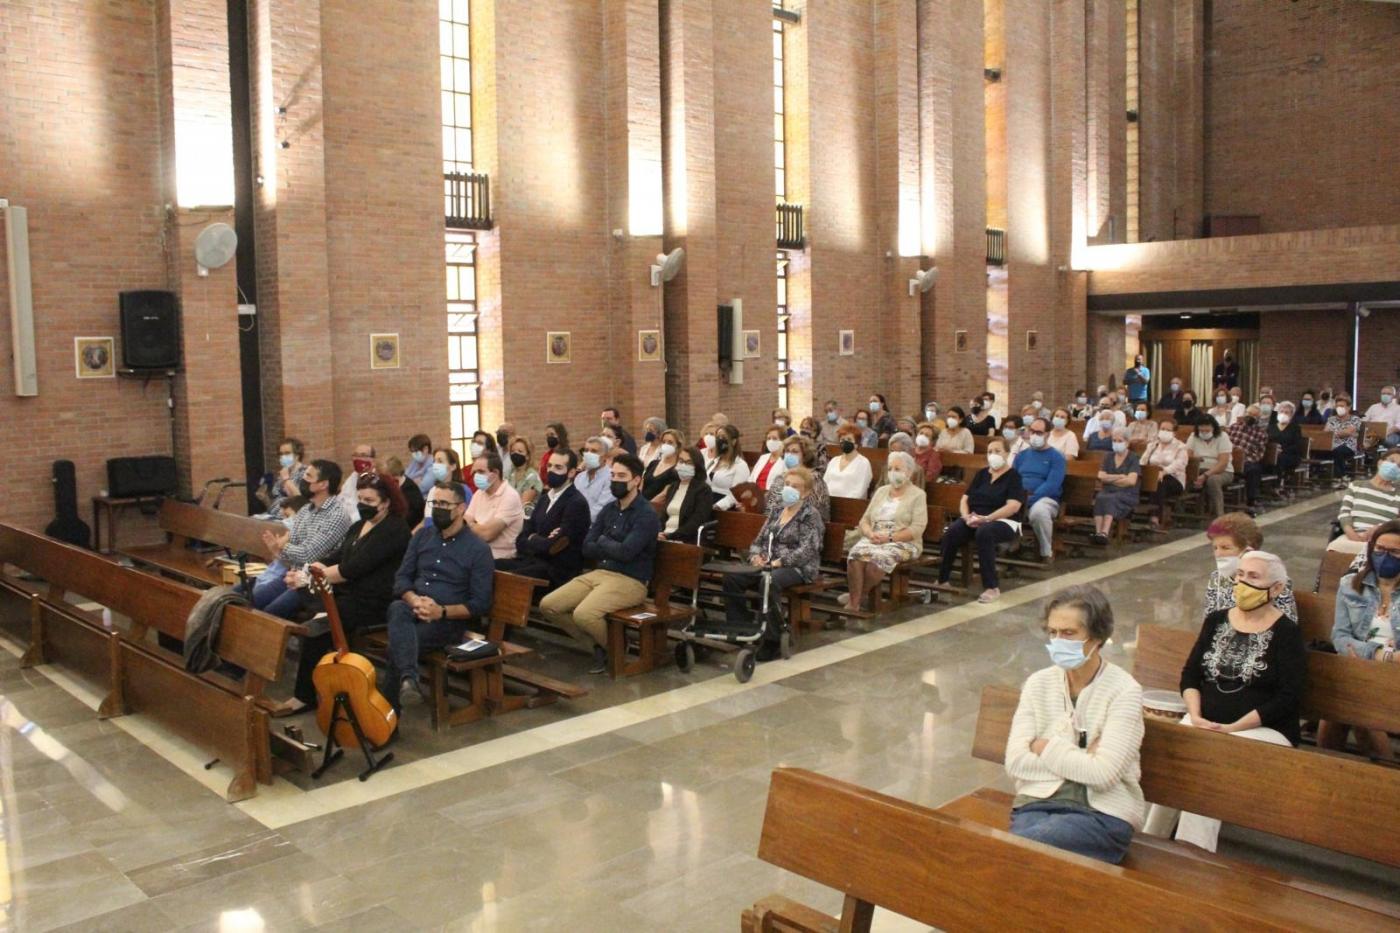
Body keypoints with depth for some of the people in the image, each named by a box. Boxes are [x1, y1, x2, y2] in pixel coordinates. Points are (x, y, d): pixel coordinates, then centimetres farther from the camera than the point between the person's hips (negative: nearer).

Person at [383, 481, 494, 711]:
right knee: (397, 609, -35)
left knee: (395, 647, -30)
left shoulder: (478, 549, -2)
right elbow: (401, 577, 9)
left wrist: (442, 611, -20)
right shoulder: (422, 535, 14)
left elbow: (480, 604, -6)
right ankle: (408, 677, -54)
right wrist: (414, 600, -14)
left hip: (448, 620, -3)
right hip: (412, 609, 4)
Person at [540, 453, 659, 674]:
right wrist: (613, 548, -7)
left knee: (583, 614, -30)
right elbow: (587, 548, 7)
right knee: (548, 606, -5)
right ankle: (598, 645, 8)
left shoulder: (646, 514, -11)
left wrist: (603, 542, -3)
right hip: (599, 573, 8)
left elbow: (625, 552, -22)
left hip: (630, 581, -8)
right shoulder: (609, 509, 12)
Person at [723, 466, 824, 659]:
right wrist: (756, 556, -4)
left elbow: (807, 550, -15)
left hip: (798, 568, -7)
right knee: (732, 577, -18)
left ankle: (772, 642, -30)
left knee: (769, 582, -38)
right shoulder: (776, 511, 18)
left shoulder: (810, 515, -4)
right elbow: (759, 539, 19)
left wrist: (779, 562, -22)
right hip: (769, 565, 7)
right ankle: (740, 628, -9)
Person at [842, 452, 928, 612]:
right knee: (856, 554, -29)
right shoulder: (881, 491, 20)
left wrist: (889, 537, -18)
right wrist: (871, 534, -8)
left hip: (903, 543, -4)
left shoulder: (918, 495, 3)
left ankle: (859, 596, -12)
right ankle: (854, 604, -28)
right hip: (873, 539, 4)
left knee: (878, 558, -35)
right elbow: (865, 520, 15)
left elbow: (917, 529, -9)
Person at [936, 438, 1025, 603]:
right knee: (951, 532, -27)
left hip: (1002, 522, -5)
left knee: (984, 533, -39)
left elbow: (1013, 507, -12)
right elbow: (965, 499, 14)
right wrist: (966, 516, -8)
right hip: (974, 520, 5)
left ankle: (991, 588, -33)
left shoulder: (1014, 477, 2)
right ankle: (942, 580, -21)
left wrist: (986, 518, -22)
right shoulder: (981, 474, 19)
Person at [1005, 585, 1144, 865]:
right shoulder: (1038, 683, 6)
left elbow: (1103, 773, -16)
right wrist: (1080, 760, -9)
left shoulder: (1124, 691, -6)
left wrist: (1045, 747, -5)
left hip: (1102, 811, -3)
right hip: (1038, 801, 3)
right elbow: (1015, 763, -3)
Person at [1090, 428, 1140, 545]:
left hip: (1127, 495, -3)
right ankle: (1098, 532, -48)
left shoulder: (1133, 458, 3)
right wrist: (1119, 477, -4)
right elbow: (1101, 477, 7)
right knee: (1099, 498, -32)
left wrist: (1110, 479, -1)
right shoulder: (1108, 456, 17)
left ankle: (1104, 534, -52)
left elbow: (1131, 481, -9)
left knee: (1110, 499, -36)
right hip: (1108, 491, 4)